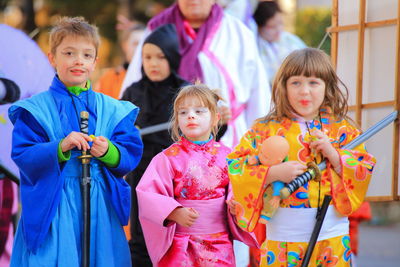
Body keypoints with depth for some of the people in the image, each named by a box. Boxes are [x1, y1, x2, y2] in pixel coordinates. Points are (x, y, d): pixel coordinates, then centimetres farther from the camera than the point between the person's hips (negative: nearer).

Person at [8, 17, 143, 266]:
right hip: (52, 208, -3)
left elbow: (131, 154, 2)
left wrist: (109, 152, -19)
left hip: (100, 208, 3)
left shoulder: (112, 110, 8)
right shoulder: (35, 109, 0)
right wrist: (60, 149, -24)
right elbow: (23, 156, -9)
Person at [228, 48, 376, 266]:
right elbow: (234, 167, -5)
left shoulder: (341, 129, 6)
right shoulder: (266, 129, 1)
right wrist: (274, 172, -18)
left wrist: (333, 154, -12)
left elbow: (365, 171, 3)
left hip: (332, 236, 1)